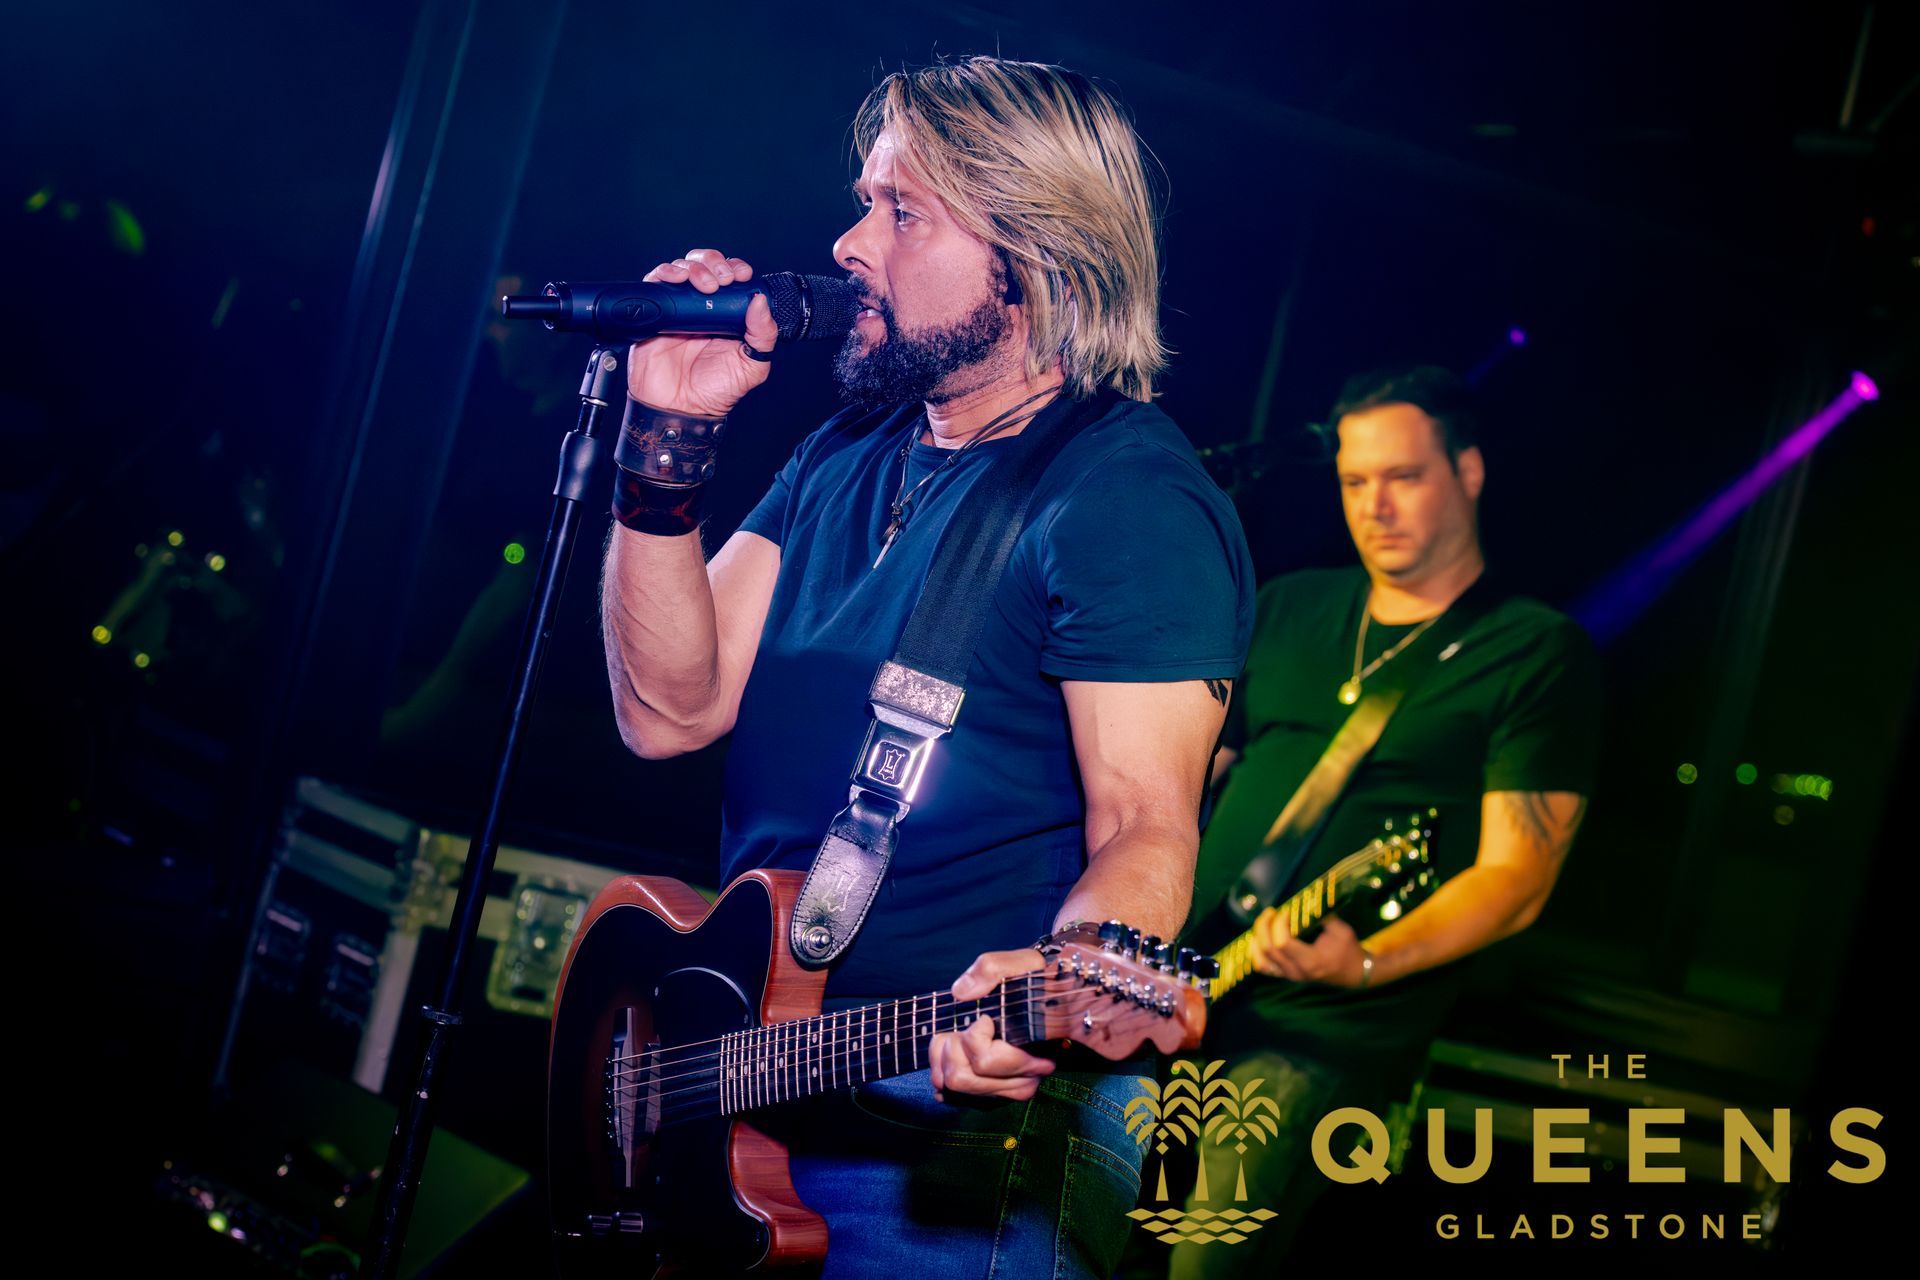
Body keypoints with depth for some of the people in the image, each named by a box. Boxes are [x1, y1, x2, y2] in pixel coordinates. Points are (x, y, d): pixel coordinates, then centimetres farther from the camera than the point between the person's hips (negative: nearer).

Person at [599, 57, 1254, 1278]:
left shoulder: (1127, 498, -13)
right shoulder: (850, 455, 11)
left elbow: (1144, 826, -20)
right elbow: (672, 705, 3)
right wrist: (670, 442, -7)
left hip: (963, 1125, -8)